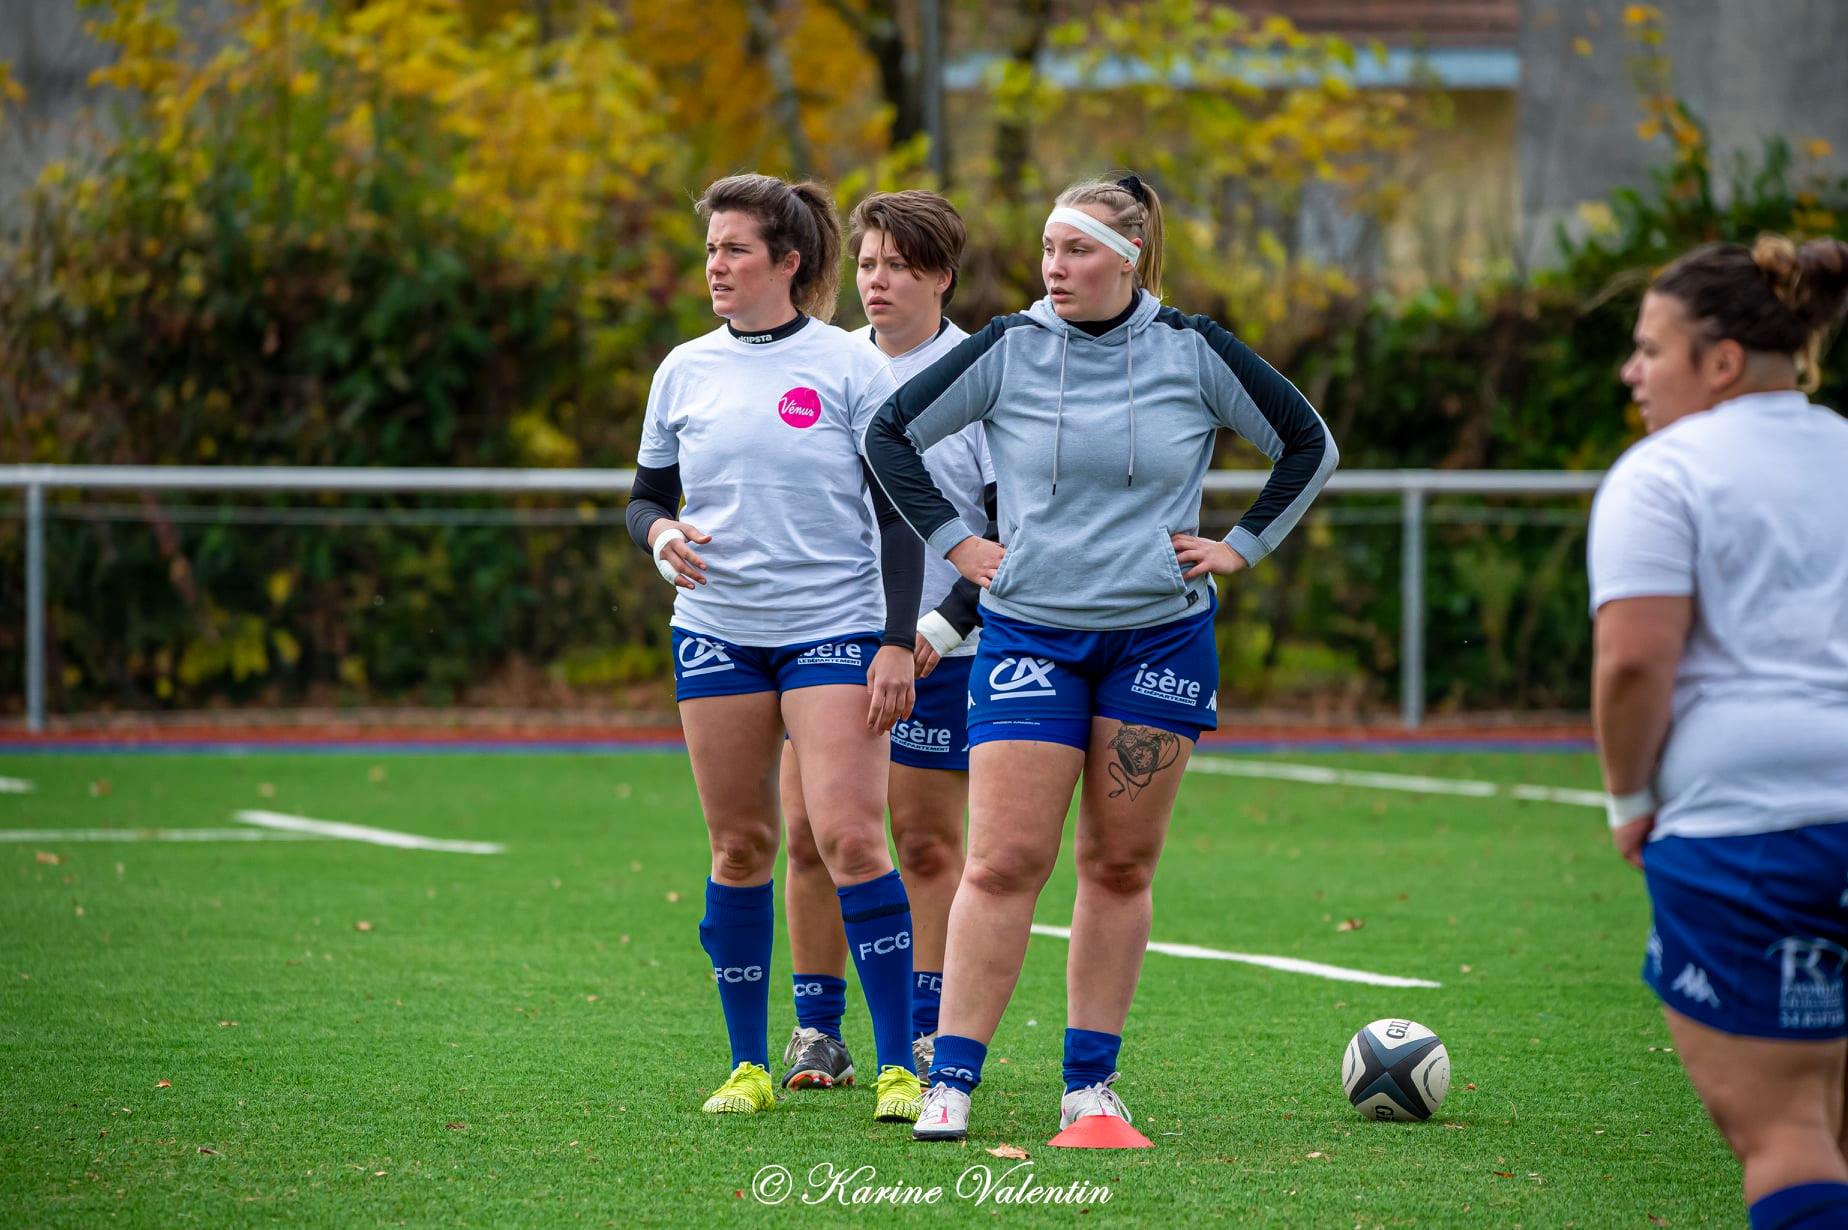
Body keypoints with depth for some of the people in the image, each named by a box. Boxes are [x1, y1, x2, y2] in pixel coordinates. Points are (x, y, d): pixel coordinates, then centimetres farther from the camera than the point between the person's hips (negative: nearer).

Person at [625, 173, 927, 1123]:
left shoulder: (850, 367, -2)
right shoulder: (685, 370, 8)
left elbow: (898, 512, -2)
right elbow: (645, 497, 15)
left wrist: (898, 642, -9)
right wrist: (659, 533, -9)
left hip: (834, 628, -3)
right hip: (717, 633, 4)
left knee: (850, 837, -14)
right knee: (739, 847, 4)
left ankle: (899, 1067, -11)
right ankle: (749, 1065, 13)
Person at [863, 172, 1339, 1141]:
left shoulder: (1195, 353, -1)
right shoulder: (1007, 350, -2)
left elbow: (1308, 445, 11)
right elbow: (890, 433, 8)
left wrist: (1241, 547, 5)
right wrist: (954, 541, 4)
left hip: (1160, 637, 1)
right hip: (1029, 634, -1)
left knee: (1121, 866, 4)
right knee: (1004, 862, -9)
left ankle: (1089, 1082, 13)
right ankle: (951, 1081, -5)